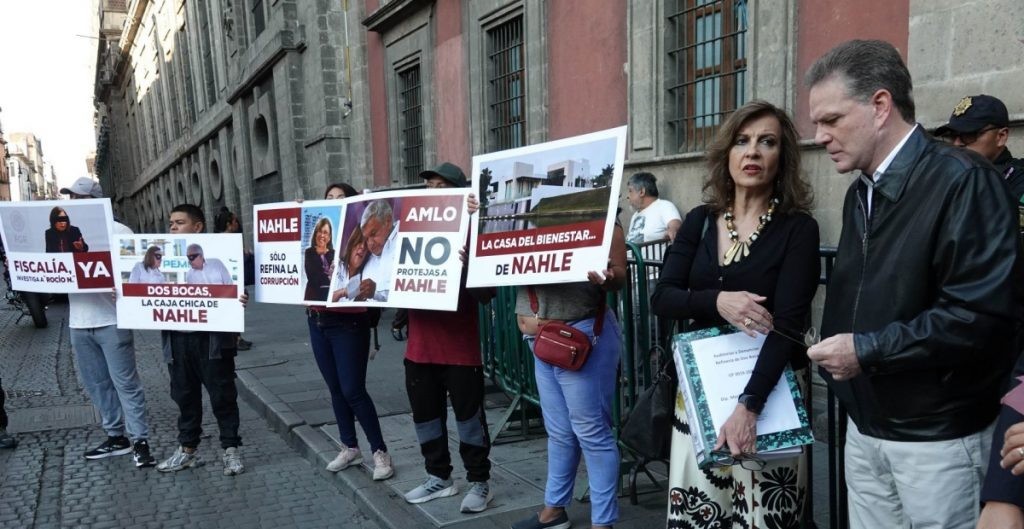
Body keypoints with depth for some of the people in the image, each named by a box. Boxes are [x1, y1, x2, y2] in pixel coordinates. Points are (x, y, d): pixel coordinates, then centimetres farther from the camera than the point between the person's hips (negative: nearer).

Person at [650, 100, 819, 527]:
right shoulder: (699, 221, 4)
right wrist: (717, 301, -20)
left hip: (769, 388, -3)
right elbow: (661, 299, -1)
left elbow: (788, 323, -16)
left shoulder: (798, 229, -7)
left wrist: (748, 406, -26)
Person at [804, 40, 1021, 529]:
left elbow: (982, 314, -24)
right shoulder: (861, 193, 11)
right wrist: (834, 353, 1)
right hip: (865, 428, 7)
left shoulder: (962, 180, -16)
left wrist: (866, 351, -20)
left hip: (938, 435, -7)